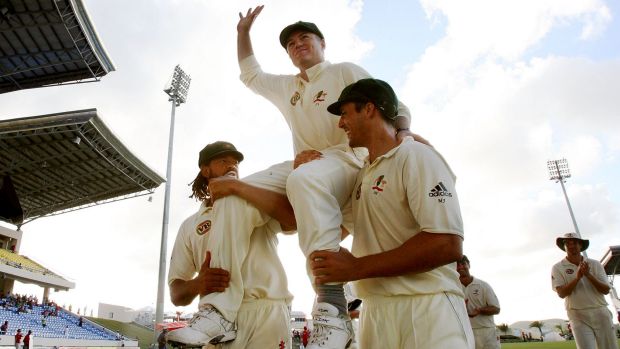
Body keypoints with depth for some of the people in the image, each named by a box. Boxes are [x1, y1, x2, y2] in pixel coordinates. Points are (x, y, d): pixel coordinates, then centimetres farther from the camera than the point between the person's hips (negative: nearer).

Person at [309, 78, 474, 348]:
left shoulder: (415, 155, -9)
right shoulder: (361, 175, 17)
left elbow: (448, 245, -19)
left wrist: (357, 267, -19)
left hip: (426, 310, -7)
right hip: (374, 312, 8)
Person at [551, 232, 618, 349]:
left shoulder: (595, 264, 6)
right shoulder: (558, 268, -1)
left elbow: (606, 290, -2)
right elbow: (561, 293, -12)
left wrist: (588, 275, -17)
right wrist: (578, 277, -22)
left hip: (601, 313, 3)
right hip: (578, 317, -2)